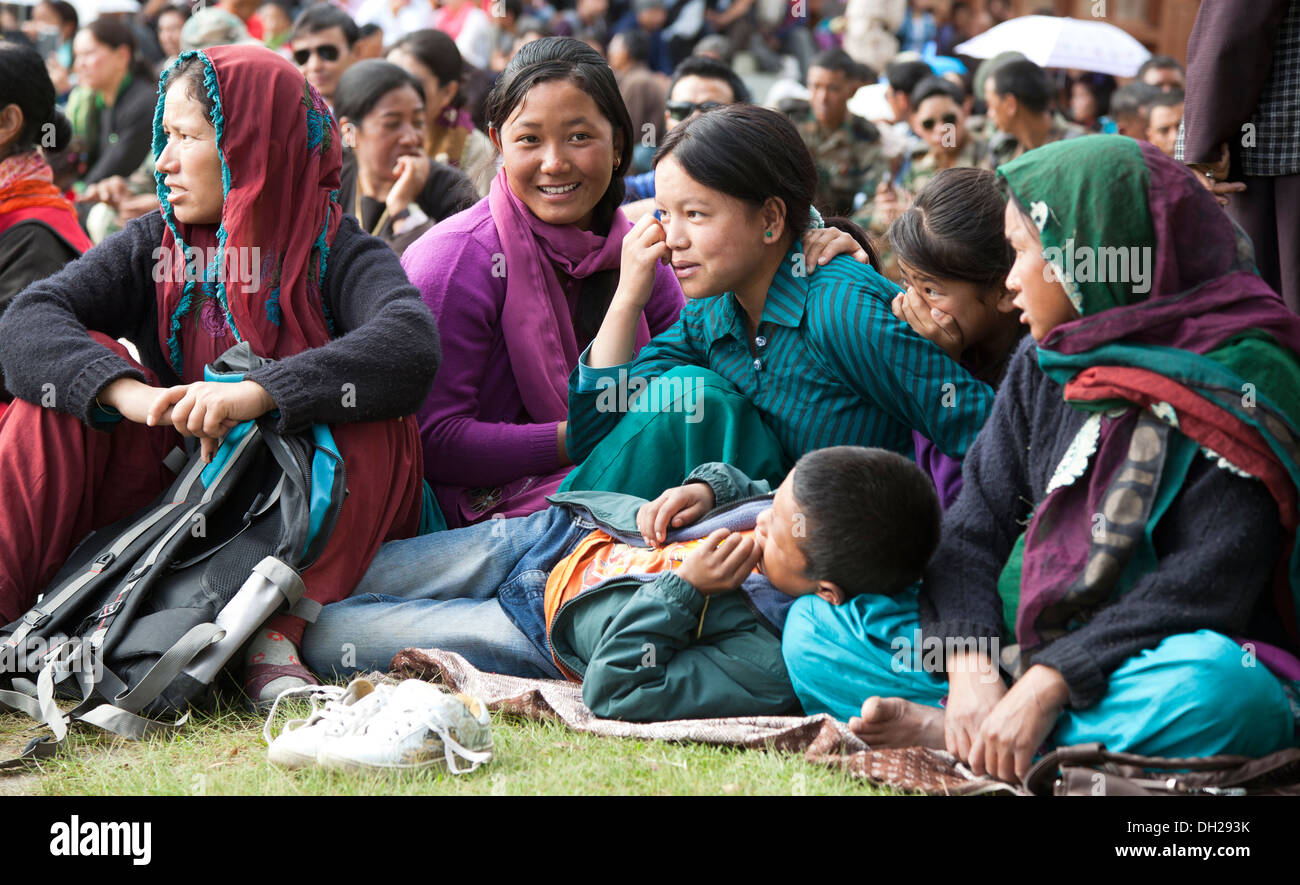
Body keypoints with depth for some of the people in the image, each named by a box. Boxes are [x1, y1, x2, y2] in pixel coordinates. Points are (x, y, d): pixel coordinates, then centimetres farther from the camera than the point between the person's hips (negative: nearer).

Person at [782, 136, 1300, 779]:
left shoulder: (1238, 376, -11)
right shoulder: (1042, 365, 11)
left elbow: (1208, 581, -19)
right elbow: (973, 526, 3)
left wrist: (1049, 684, -27)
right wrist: (971, 670, -17)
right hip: (1025, 641, 6)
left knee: (1218, 692, -41)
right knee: (814, 628, -5)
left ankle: (957, 736, -28)